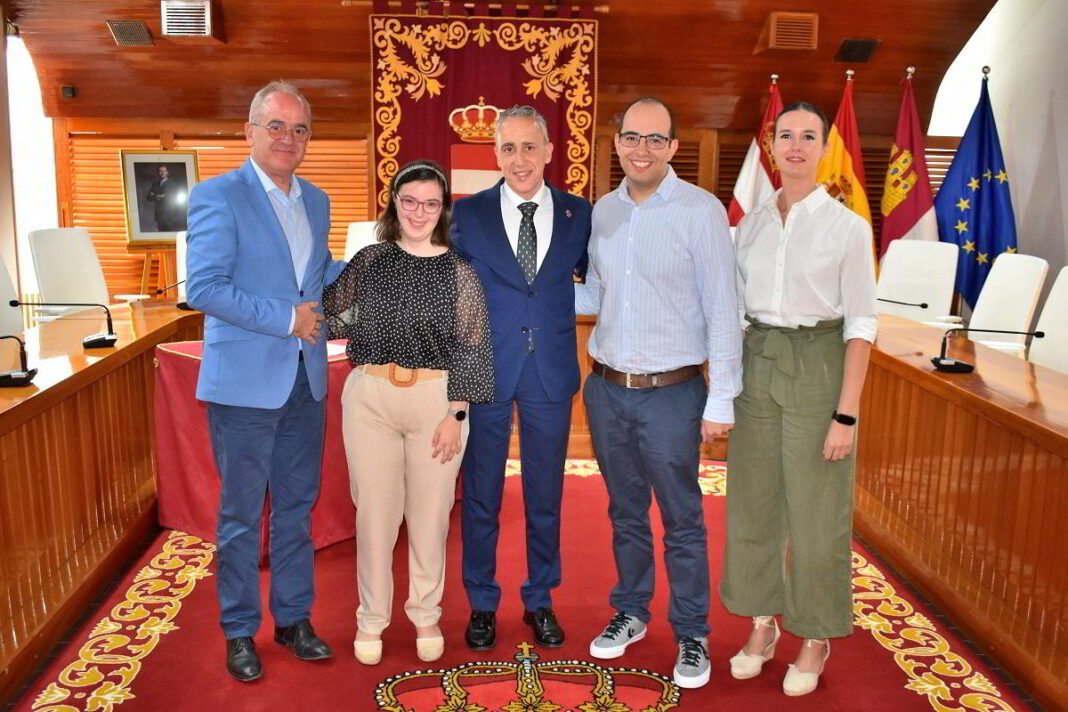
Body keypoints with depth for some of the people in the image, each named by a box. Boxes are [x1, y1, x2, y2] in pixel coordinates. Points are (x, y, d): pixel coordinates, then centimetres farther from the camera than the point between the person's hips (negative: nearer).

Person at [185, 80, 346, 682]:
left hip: (306, 381, 6)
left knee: (297, 506, 14)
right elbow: (204, 288, -17)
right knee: (242, 513, 6)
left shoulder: (317, 201, 12)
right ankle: (240, 632, 23)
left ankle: (293, 619, 29)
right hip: (246, 382, -6)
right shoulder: (218, 196, -8)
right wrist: (286, 319, -18)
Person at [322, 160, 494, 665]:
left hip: (437, 400, -1)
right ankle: (371, 617, 25)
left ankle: (425, 615, 28)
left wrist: (454, 414, -6)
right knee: (374, 510, 6)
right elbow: (332, 314, 17)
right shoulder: (369, 261, 5)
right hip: (370, 396, 1)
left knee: (430, 513, 8)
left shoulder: (458, 271, 0)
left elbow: (472, 348, -2)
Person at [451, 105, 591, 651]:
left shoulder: (578, 214, 3)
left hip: (551, 373, 1)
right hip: (484, 370, -1)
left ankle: (540, 600, 31)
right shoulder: (467, 214, 0)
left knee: (546, 496, 12)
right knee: (480, 494, 9)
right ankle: (481, 604, 27)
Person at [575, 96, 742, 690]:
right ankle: (630, 612, 36)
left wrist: (721, 401, -11)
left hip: (672, 394, -4)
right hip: (607, 389, 5)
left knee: (682, 523, 7)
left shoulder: (701, 210, -9)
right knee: (626, 513, 18)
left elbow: (722, 311, -10)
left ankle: (692, 635, 25)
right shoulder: (602, 211, 7)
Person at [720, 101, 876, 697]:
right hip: (758, 370, 5)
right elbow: (735, 312, 9)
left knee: (815, 514, 5)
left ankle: (816, 638, 26)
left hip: (818, 373, -4)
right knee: (755, 503, 11)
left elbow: (861, 325, -9)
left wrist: (846, 416, -14)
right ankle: (763, 625, 30)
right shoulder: (752, 225, 6)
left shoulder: (849, 227, -8)